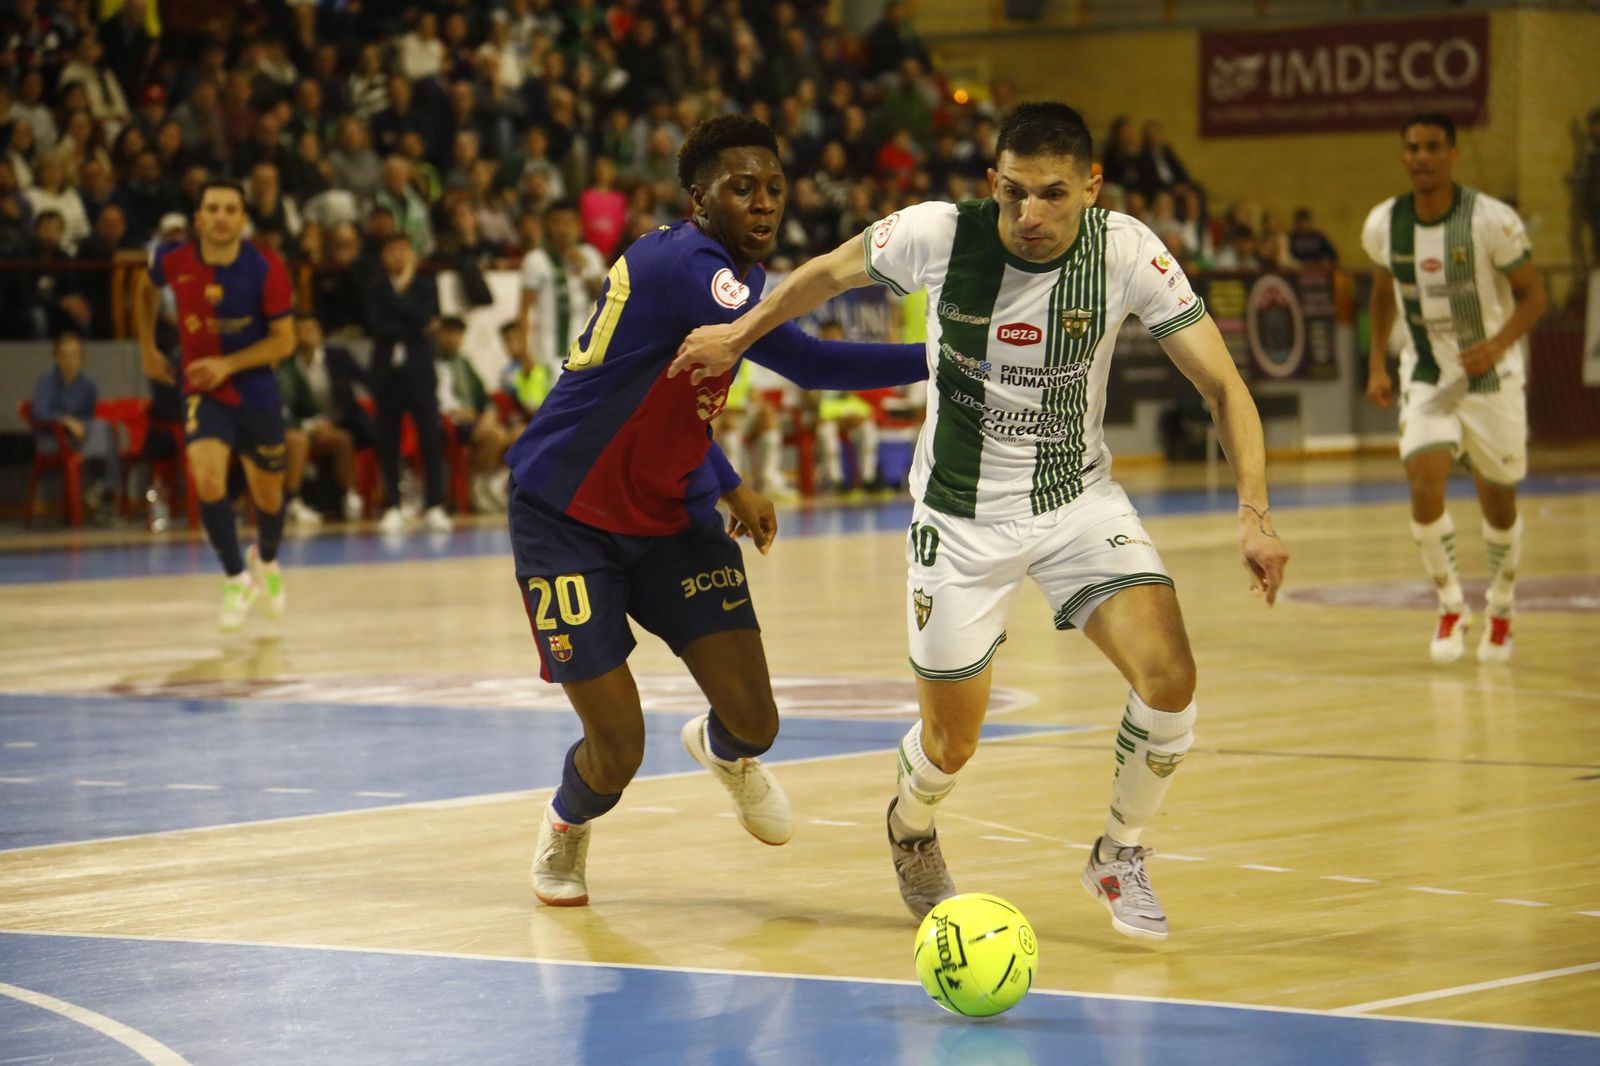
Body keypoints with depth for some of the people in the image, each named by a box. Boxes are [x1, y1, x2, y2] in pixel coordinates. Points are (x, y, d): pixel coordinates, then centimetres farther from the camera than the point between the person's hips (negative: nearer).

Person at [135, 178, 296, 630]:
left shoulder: (266, 268, -17)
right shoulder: (173, 260, -12)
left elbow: (284, 339, -12)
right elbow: (147, 288, 13)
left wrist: (229, 364, -23)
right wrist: (147, 348, 12)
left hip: (256, 393, 0)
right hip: (203, 392, 0)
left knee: (268, 496, 12)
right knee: (208, 479, -24)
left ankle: (266, 560, 46)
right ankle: (236, 580, -8)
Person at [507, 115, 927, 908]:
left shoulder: (727, 272, 3)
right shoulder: (682, 264, -27)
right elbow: (809, 363, -39)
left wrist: (731, 488, 15)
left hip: (671, 518, 8)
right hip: (567, 521, -8)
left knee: (753, 722, -5)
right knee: (617, 750, -10)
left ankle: (723, 749, 35)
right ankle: (566, 827, 28)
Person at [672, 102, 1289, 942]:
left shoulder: (1125, 251, -19)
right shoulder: (938, 235, -20)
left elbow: (1221, 384, -17)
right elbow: (830, 273, 2)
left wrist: (1254, 512, -30)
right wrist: (739, 335, 14)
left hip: (1079, 498, 1)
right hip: (962, 516, -1)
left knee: (1169, 680, -19)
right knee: (951, 746, 5)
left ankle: (1120, 854, 9)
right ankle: (911, 826, 45)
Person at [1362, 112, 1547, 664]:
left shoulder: (1491, 220, -17)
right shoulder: (1383, 225, -5)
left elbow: (1533, 295, -10)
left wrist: (1498, 345, -27)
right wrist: (1377, 364, 6)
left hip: (1491, 375, -2)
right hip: (1426, 376, 2)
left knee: (1498, 503, 9)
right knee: (1425, 485, -19)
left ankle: (1501, 607, 35)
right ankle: (1450, 606, 0)